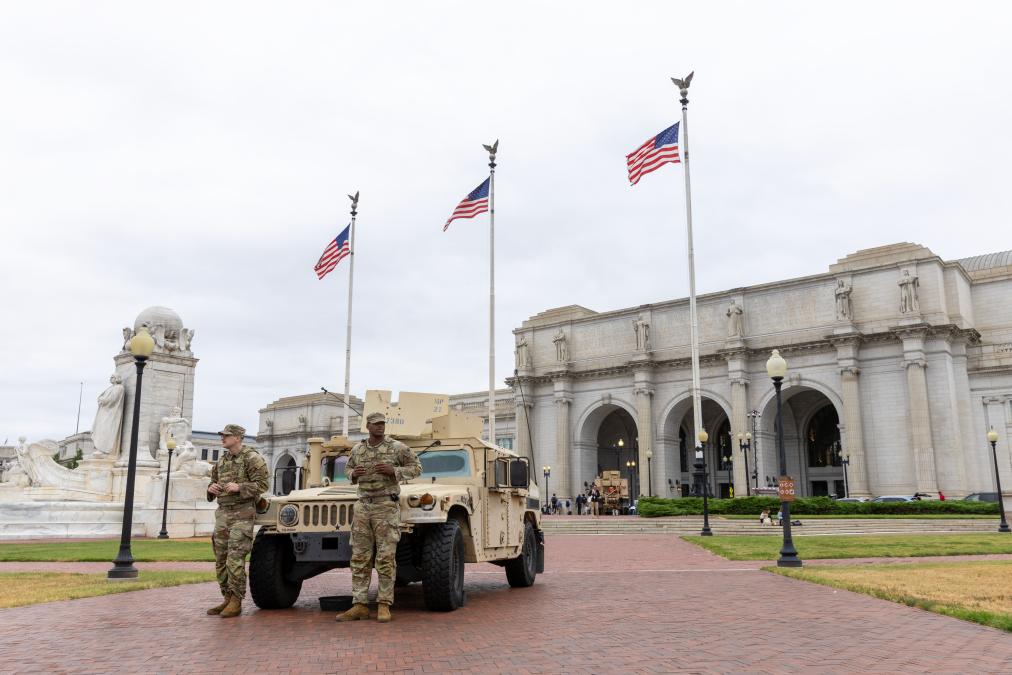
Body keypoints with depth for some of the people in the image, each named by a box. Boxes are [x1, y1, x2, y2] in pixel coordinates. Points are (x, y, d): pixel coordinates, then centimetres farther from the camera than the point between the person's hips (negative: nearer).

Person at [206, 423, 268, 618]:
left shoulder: (252, 458, -5)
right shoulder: (221, 460, 16)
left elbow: (261, 484, -10)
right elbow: (214, 481, 25)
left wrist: (238, 487, -21)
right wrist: (211, 488, 2)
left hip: (242, 513, -7)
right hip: (222, 512, 7)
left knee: (235, 559, -11)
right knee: (221, 559, 9)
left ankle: (236, 602, -5)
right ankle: (227, 598, 18)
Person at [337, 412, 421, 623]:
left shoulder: (397, 447, -3)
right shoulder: (357, 449, 10)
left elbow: (416, 467, 1)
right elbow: (348, 468, 24)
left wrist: (393, 471, -15)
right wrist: (353, 474, -1)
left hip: (387, 506, -4)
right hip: (363, 506, 4)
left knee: (385, 558, -5)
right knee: (360, 558, 3)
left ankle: (384, 605, 2)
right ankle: (359, 606, 8)